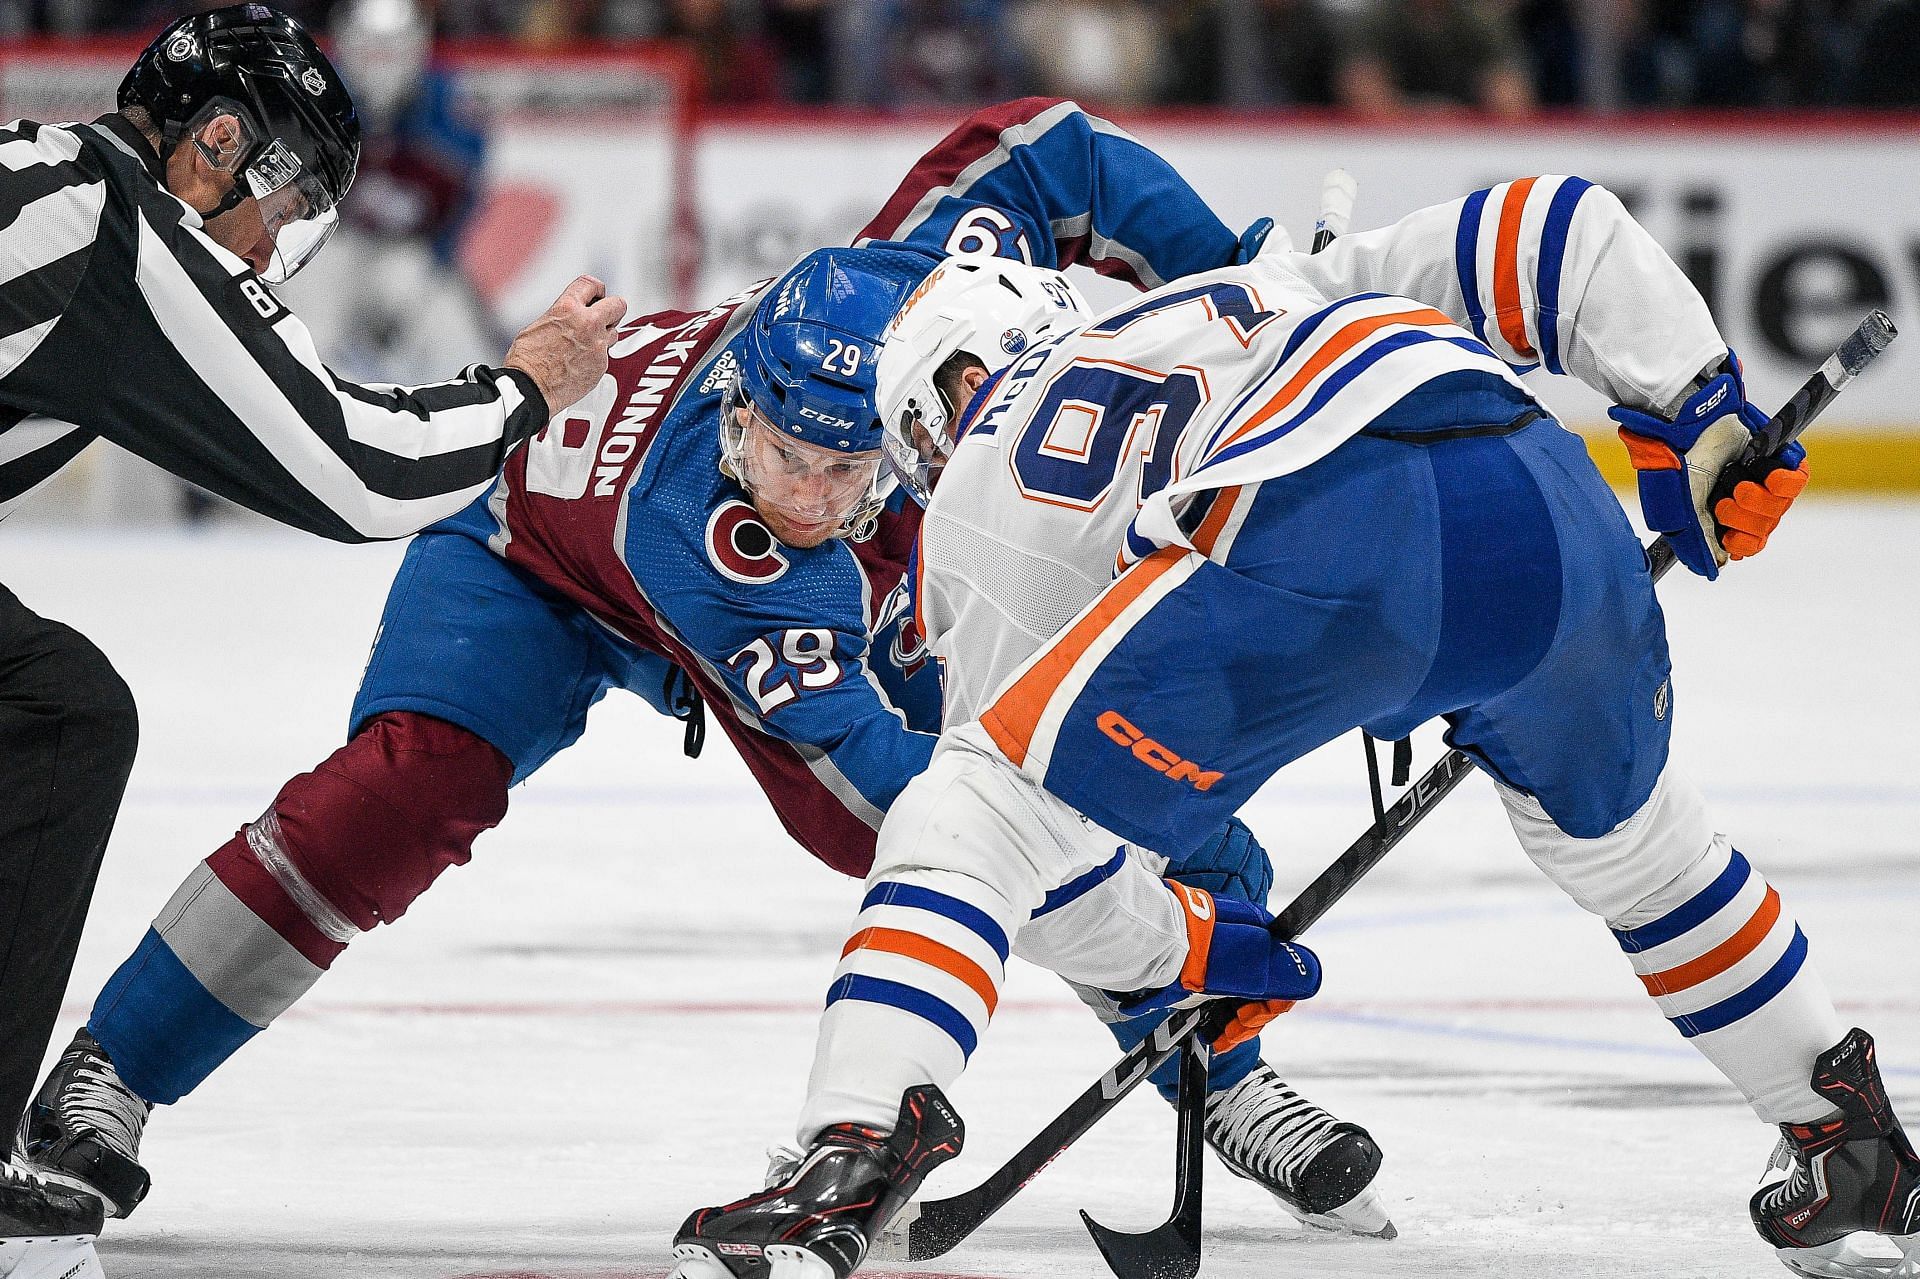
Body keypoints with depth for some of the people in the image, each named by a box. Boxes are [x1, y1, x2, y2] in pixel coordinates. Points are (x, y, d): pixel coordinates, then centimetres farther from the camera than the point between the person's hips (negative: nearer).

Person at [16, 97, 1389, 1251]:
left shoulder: (911, 286, -36)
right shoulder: (699, 529, -46)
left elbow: (1041, 149, -21)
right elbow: (853, 753, -43)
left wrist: (1238, 274, -23)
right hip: (535, 555, -5)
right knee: (413, 783, -30)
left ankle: (1225, 1081, 13)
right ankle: (106, 1076, -19)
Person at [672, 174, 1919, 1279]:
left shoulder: (985, 495, 31)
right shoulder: (1289, 288, 43)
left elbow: (1041, 838, 31)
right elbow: (1555, 232, 31)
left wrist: (1180, 947, 46)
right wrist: (1698, 422, 29)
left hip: (1307, 545, -5)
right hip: (1558, 511, 5)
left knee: (965, 813, 6)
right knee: (1618, 829, 35)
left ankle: (852, 1160, -11)